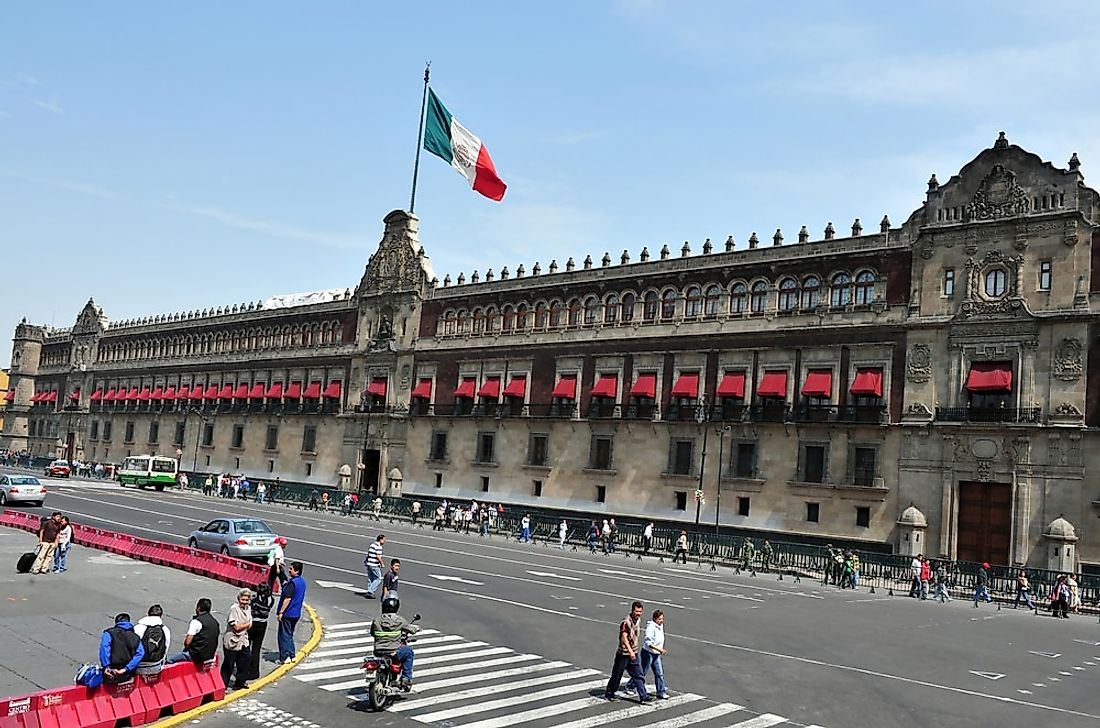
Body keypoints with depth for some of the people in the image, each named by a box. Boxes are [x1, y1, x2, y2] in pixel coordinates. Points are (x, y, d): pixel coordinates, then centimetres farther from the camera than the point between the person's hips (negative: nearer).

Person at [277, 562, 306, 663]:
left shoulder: (292, 582, -20)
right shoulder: (302, 582, 9)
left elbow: (288, 598, -22)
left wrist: (281, 612, -19)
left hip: (288, 613, -9)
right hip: (296, 613, 9)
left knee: (284, 635, 0)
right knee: (290, 634, 18)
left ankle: (285, 657, 2)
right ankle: (292, 656, 19)